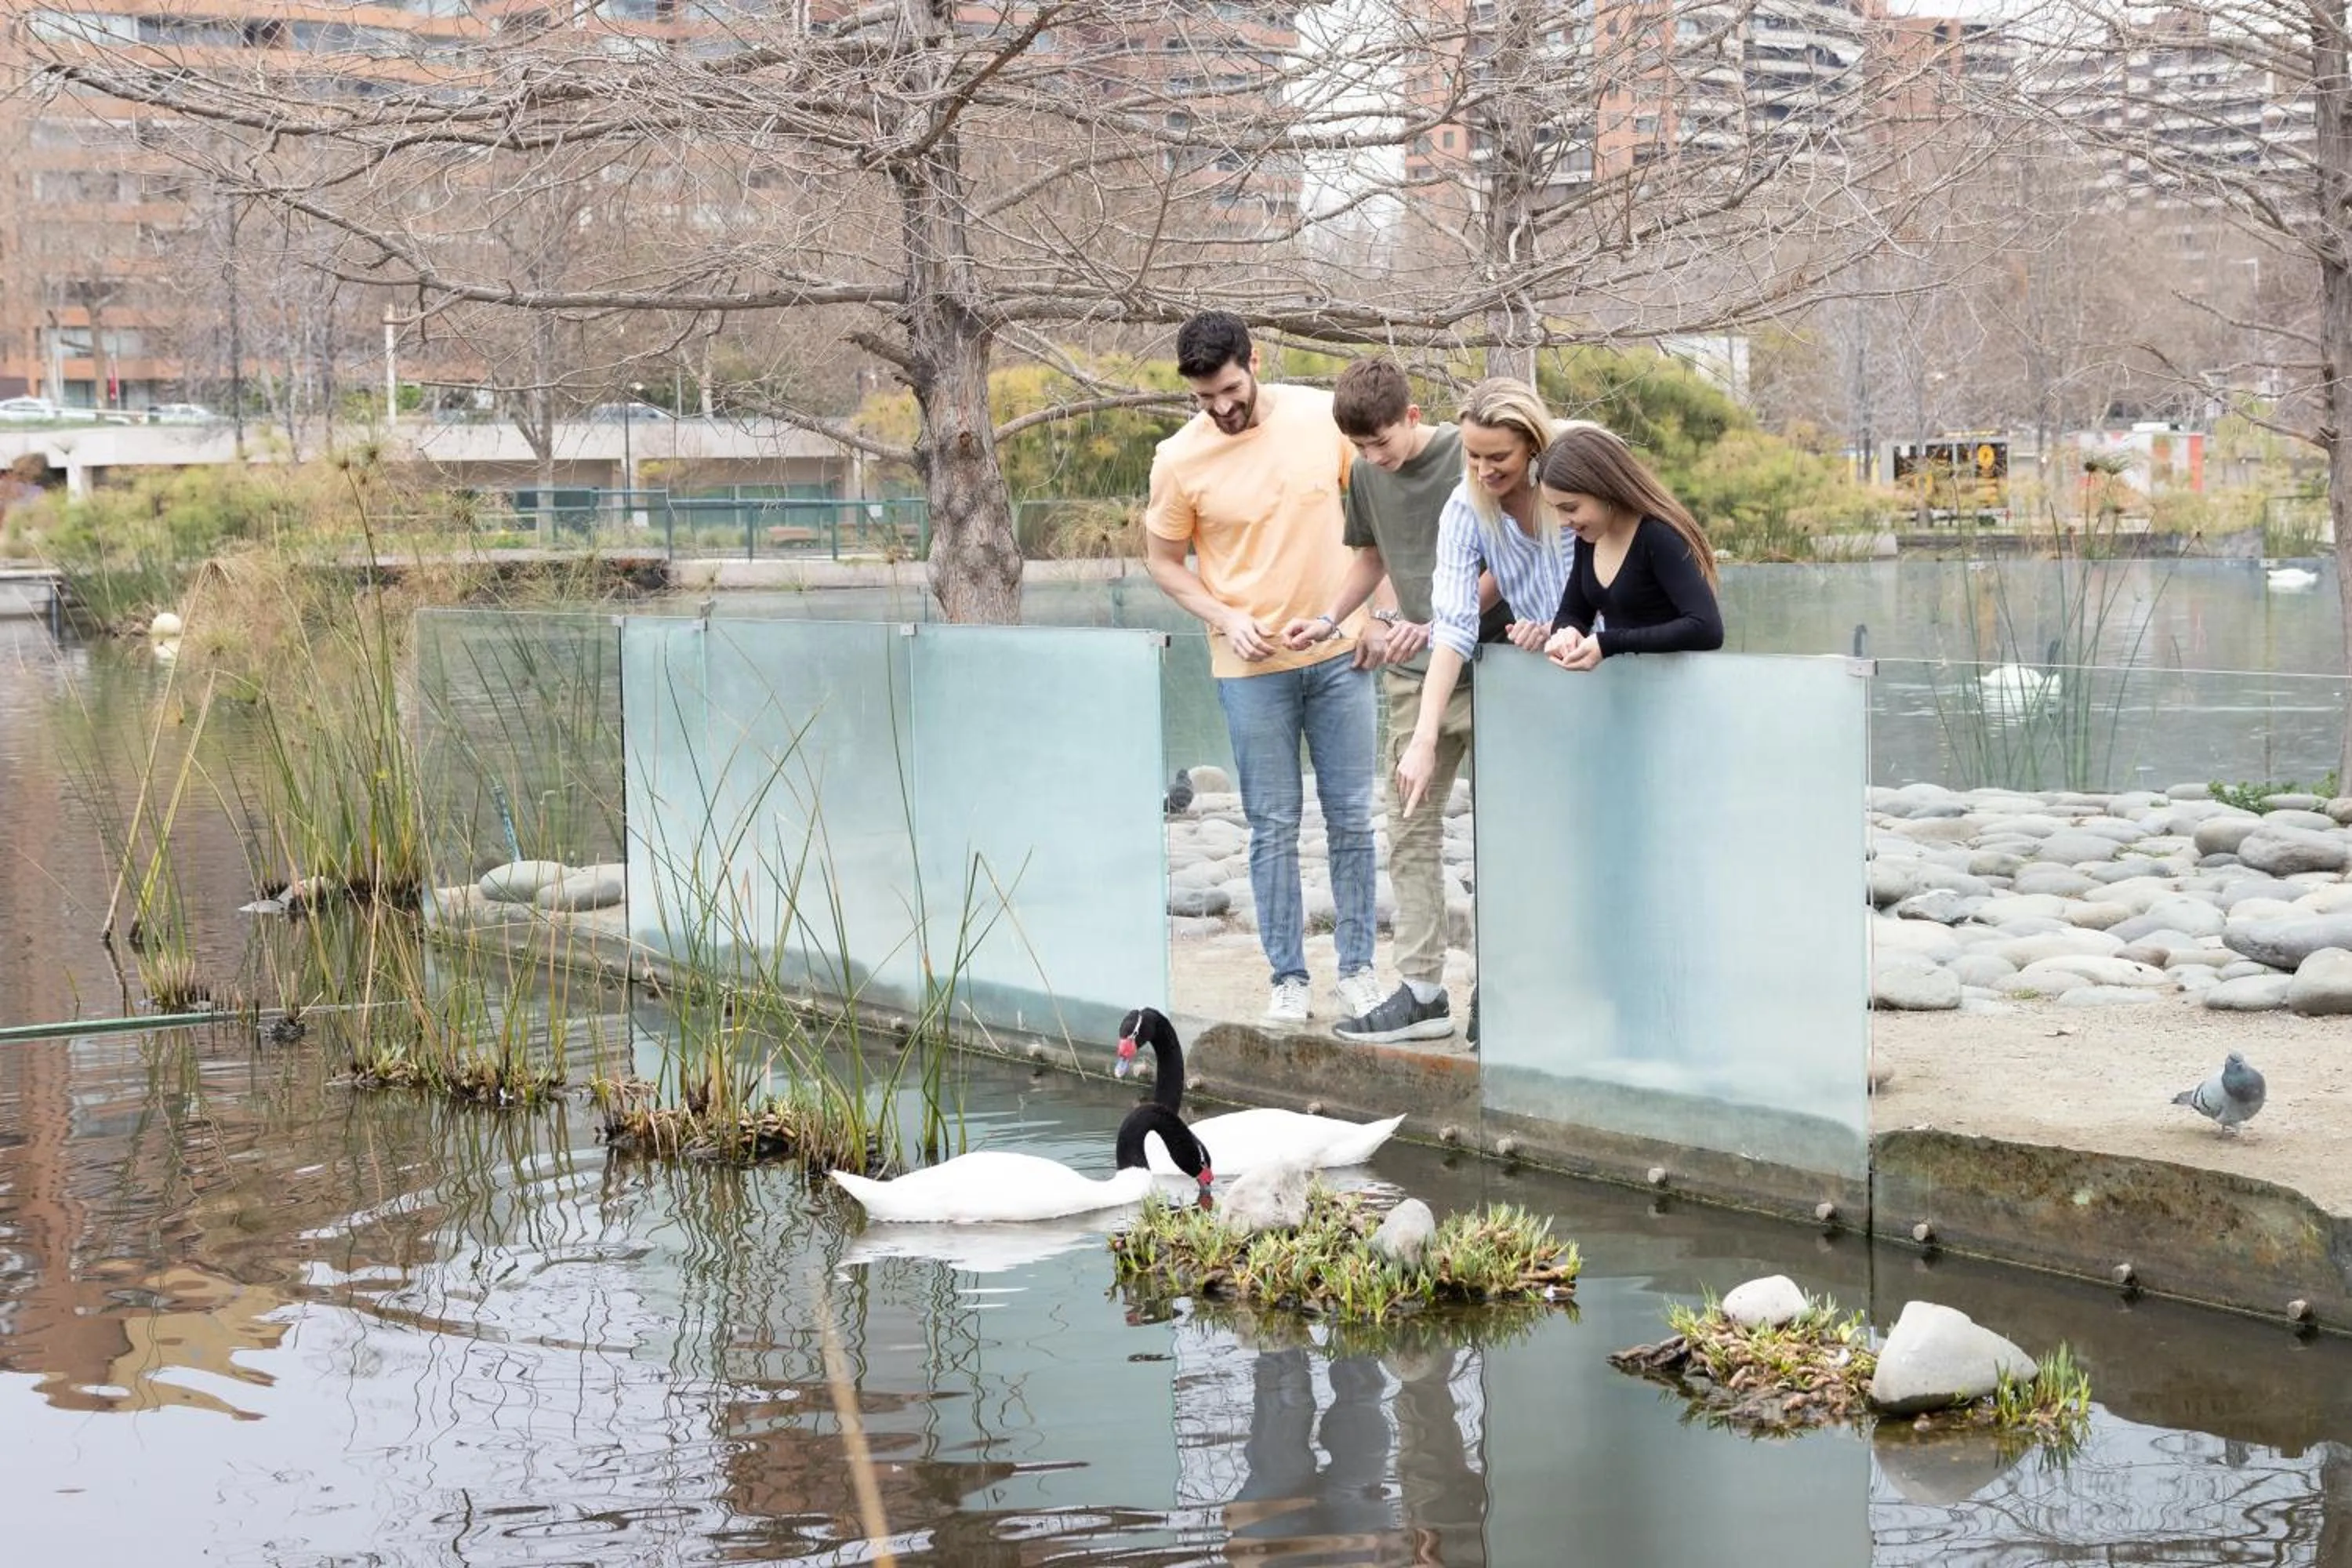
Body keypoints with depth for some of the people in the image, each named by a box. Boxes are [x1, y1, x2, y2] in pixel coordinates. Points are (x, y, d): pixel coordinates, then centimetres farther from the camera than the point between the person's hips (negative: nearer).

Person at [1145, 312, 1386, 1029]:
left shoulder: (1323, 417, -7)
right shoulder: (1180, 459, -9)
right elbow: (1163, 560, 3)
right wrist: (1225, 617, -12)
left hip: (1338, 653, 1)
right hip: (1252, 667, -1)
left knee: (1351, 818, 6)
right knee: (1273, 827, 3)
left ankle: (1357, 971, 16)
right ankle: (1288, 981, 12)